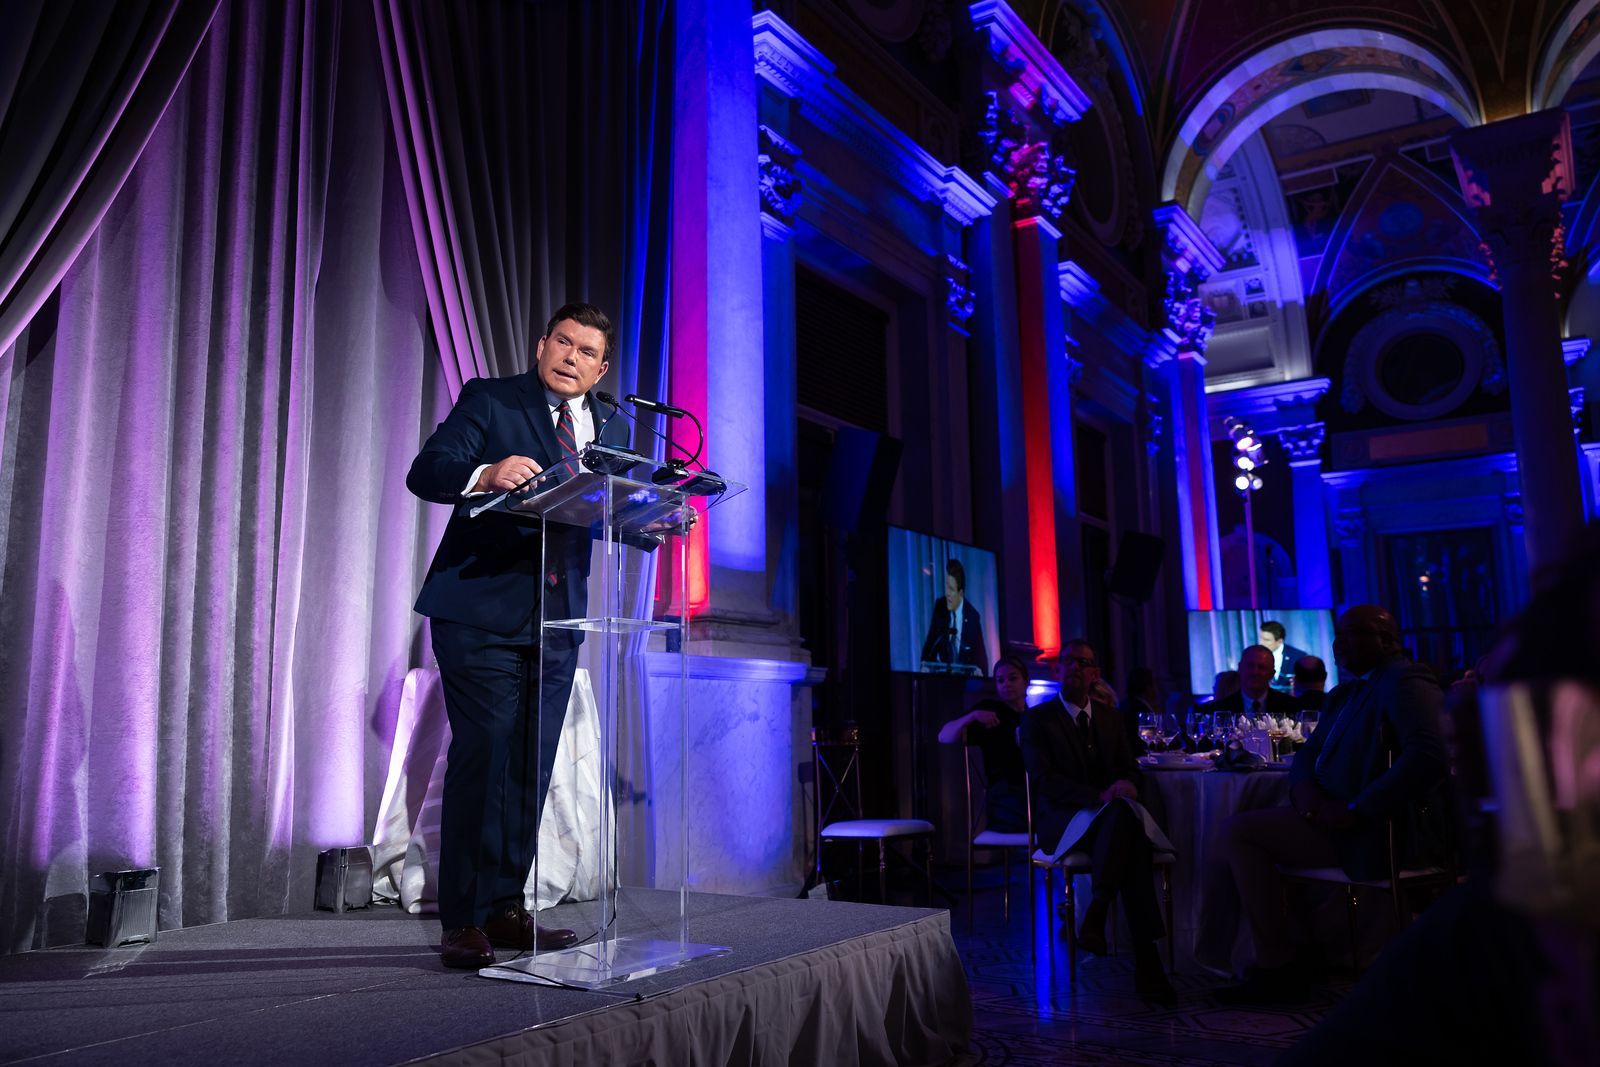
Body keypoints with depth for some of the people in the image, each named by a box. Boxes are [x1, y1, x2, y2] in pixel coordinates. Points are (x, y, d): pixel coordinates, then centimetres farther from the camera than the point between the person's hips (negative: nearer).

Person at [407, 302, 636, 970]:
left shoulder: (611, 428, 16)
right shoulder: (488, 400, 1)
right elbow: (425, 472, -11)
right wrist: (485, 475, -31)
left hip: (556, 619, 5)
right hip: (482, 612, -5)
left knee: (531, 770, 8)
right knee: (483, 760, -7)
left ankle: (505, 910, 19)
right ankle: (463, 922, 2)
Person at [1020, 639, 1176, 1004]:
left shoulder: (1110, 716, 19)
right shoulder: (1037, 718, 2)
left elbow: (1131, 769, 17)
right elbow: (1044, 780, -10)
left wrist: (1128, 785, -10)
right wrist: (1099, 796, -23)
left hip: (1110, 816, 4)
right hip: (1062, 822, -4)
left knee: (1130, 821, -35)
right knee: (1126, 815, -36)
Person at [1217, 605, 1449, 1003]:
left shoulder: (1404, 681, -12)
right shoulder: (1347, 693, 18)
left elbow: (1429, 757, -27)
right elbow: (1309, 753, 19)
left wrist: (1356, 811, -25)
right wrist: (1305, 787, -5)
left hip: (1384, 832, -10)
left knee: (1240, 831, -14)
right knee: (1241, 830, 14)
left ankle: (1279, 968, -5)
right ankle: (1272, 960, 14)